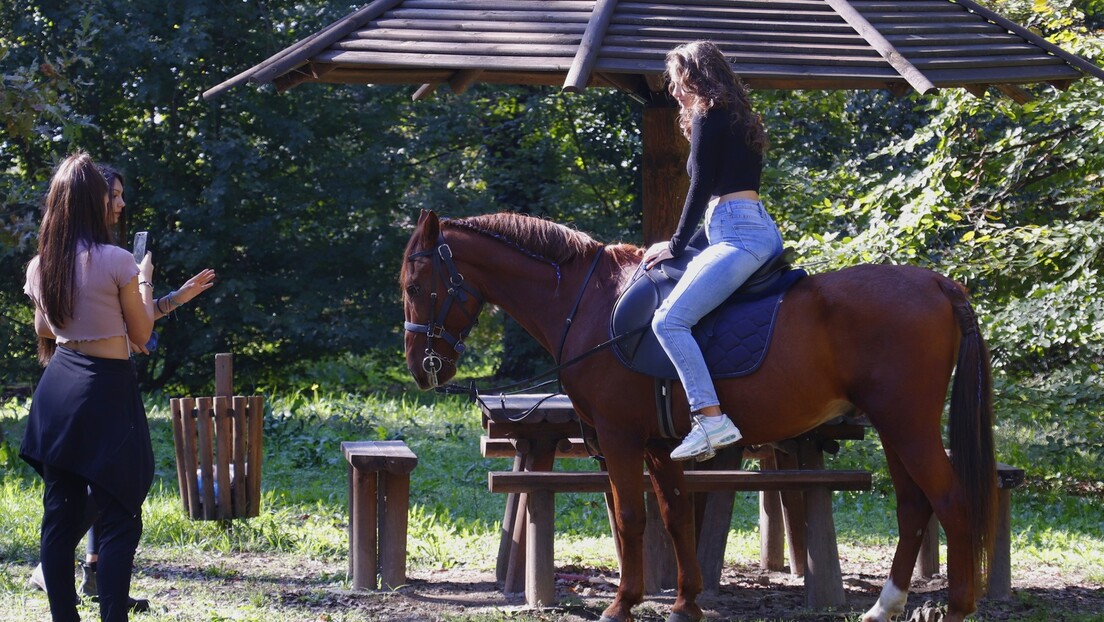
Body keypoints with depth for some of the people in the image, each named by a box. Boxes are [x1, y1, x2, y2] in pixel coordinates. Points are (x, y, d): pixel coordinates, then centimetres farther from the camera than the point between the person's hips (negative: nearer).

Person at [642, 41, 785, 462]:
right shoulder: (737, 118, 24)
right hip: (761, 230, 11)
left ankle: (711, 417, -31)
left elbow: (702, 186, -8)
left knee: (669, 320, -21)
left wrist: (677, 245, 0)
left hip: (738, 234, -11)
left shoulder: (708, 115, -4)